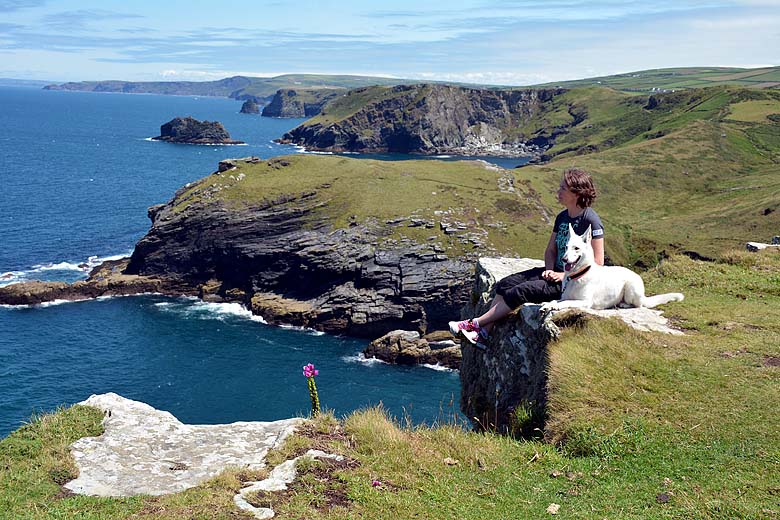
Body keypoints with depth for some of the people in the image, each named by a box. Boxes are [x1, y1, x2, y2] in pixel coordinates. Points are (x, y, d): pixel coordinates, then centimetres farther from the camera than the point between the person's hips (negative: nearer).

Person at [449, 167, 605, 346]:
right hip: (556, 273, 9)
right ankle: (483, 333, -14)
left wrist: (564, 276, -19)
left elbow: (597, 262, -17)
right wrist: (549, 270, -5)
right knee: (505, 285, -8)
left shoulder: (590, 220, -16)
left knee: (520, 292, -22)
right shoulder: (562, 217, 10)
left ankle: (475, 323, -13)